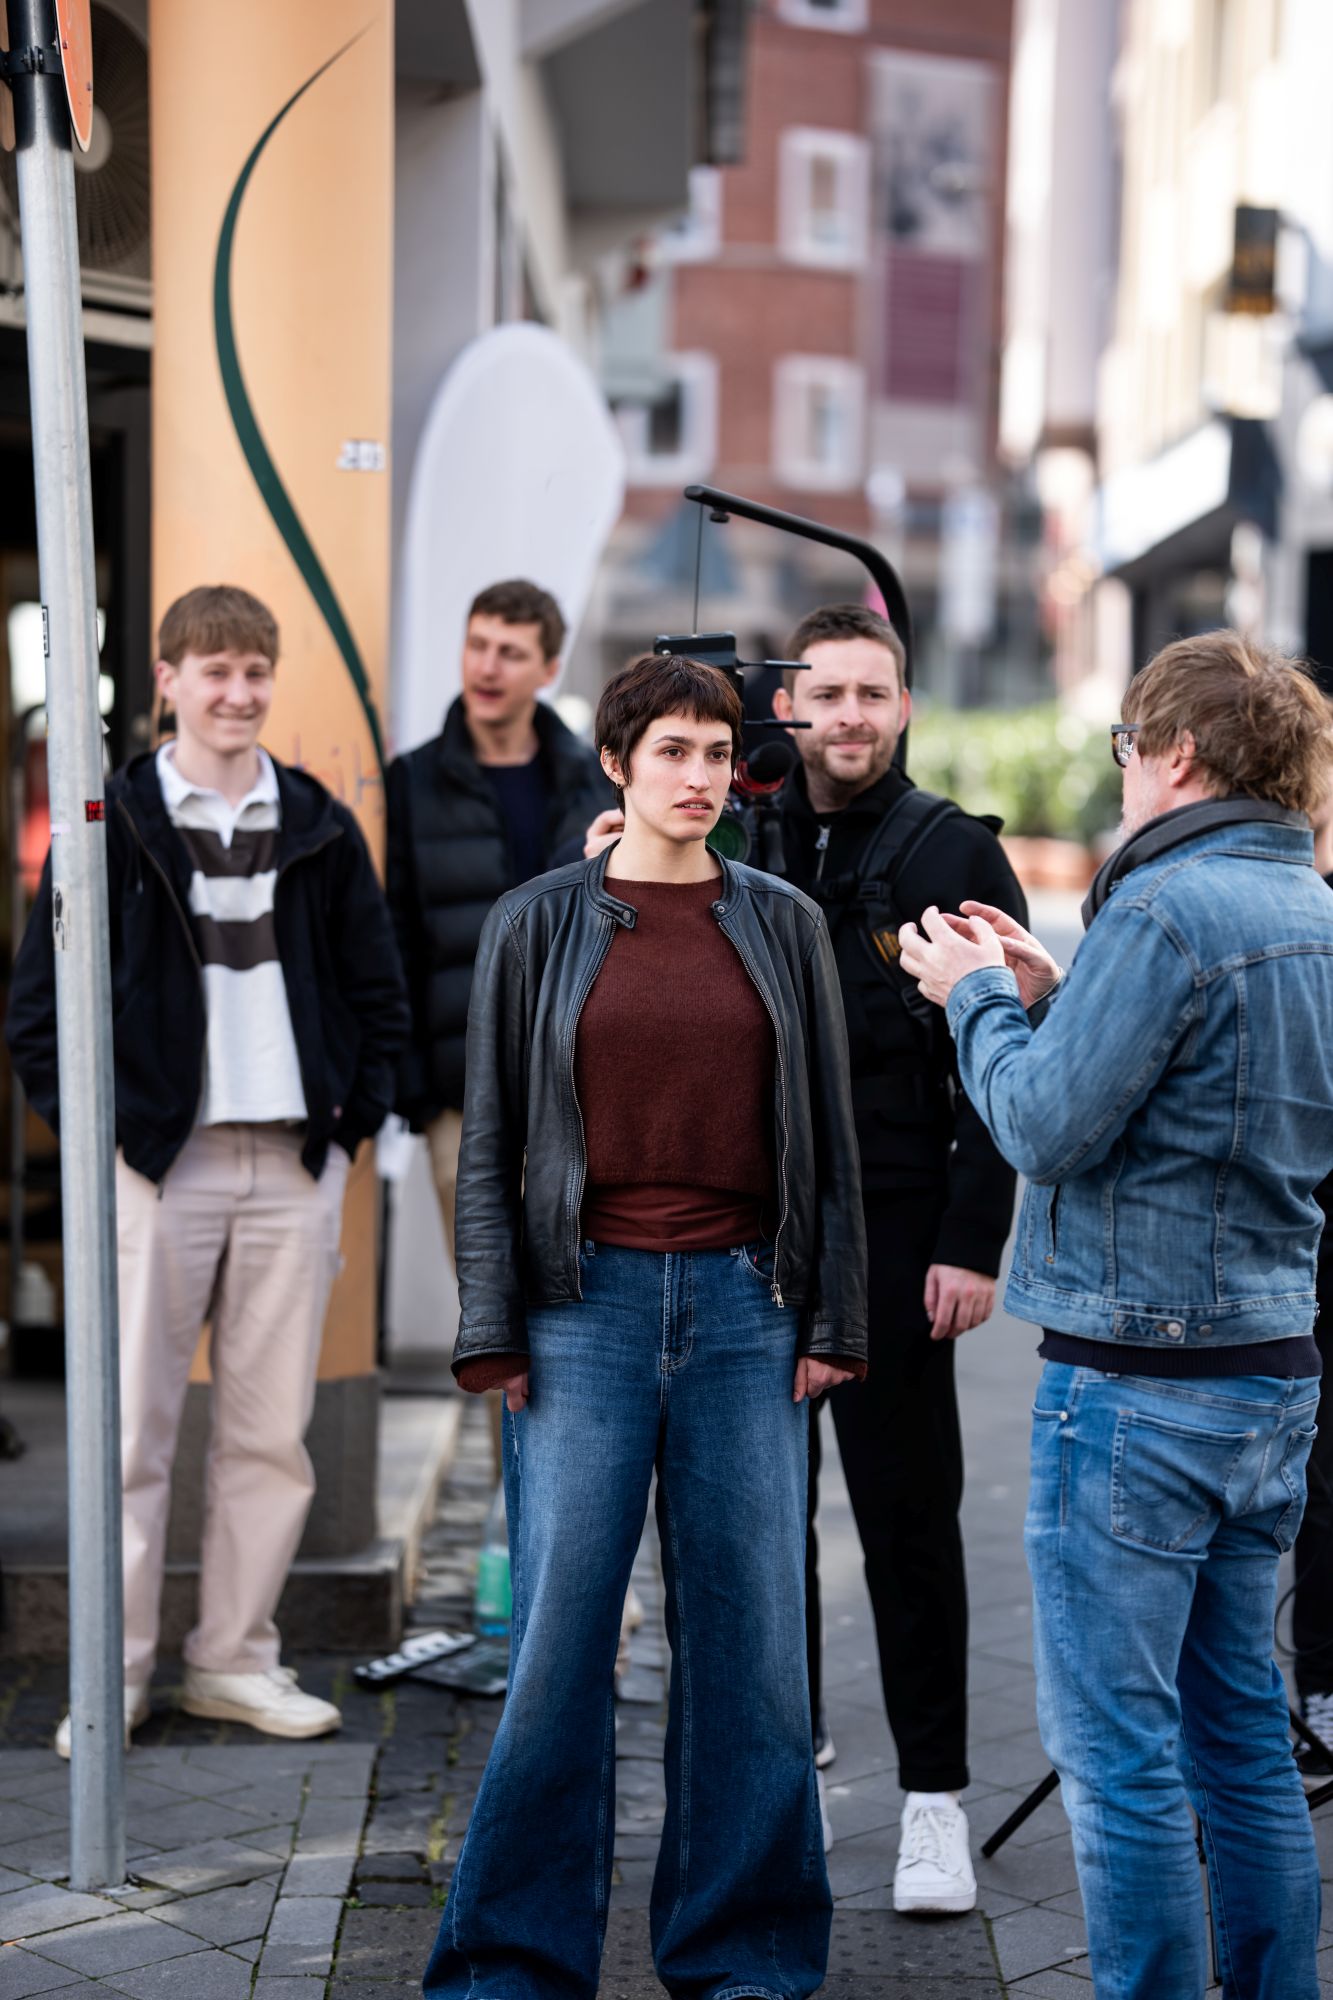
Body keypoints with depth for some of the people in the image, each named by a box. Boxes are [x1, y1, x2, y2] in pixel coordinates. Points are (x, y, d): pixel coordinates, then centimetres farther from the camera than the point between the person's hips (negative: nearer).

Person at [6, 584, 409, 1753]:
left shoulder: (320, 829, 10)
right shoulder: (116, 823, 2)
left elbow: (379, 994, 14)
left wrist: (351, 1121, 4)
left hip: (294, 1166, 3)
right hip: (156, 1161, -3)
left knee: (274, 1432, 6)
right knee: (134, 1427, 0)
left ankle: (236, 1660, 17)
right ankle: (116, 1672, 9)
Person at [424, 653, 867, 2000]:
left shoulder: (783, 926, 8)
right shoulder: (538, 924, 4)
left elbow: (829, 1138, 10)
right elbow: (489, 1141, 4)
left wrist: (832, 1319, 4)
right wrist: (493, 1330, -2)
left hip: (745, 1304, 2)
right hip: (587, 1304, -1)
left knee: (748, 1630, 4)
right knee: (559, 1634, -1)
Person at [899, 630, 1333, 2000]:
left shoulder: (1166, 909, -17)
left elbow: (1047, 1127, -17)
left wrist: (976, 995, -1)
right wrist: (1051, 996, 13)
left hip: (1138, 1383, -9)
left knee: (1114, 1748, -1)